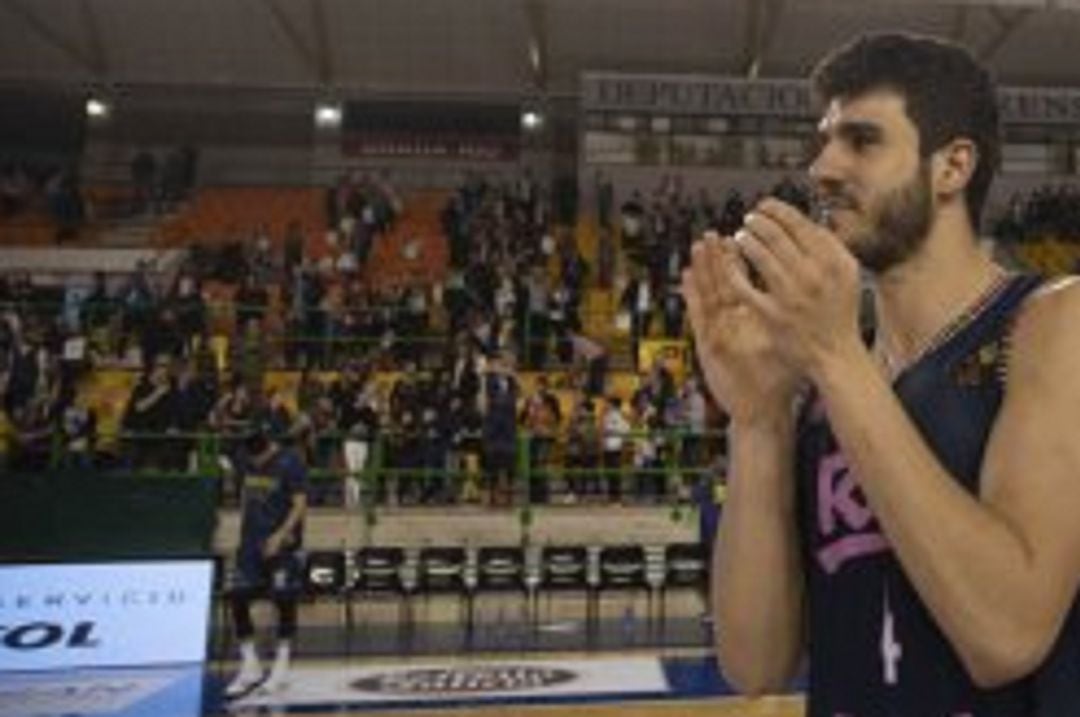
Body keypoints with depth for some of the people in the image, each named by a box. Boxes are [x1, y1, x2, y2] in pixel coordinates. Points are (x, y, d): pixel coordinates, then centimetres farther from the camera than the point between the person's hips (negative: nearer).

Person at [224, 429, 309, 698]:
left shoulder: (290, 464, -10)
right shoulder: (247, 462, 8)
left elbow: (300, 504, -12)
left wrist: (280, 536, -21)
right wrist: (244, 530, 13)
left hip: (282, 543, -6)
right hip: (252, 541, 6)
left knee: (285, 601, 0)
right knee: (237, 598, 2)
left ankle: (281, 668, 12)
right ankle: (250, 667, 15)